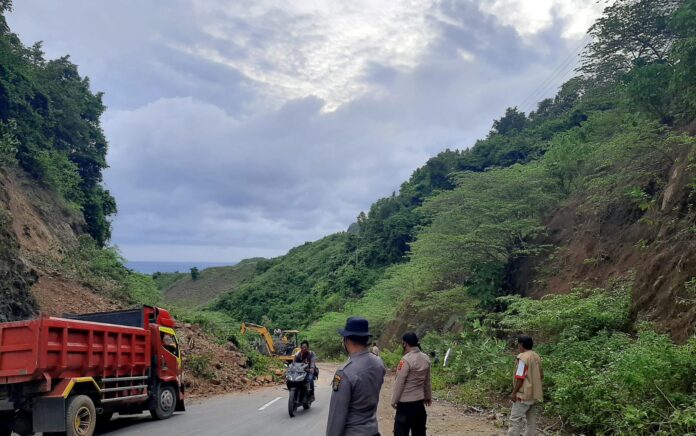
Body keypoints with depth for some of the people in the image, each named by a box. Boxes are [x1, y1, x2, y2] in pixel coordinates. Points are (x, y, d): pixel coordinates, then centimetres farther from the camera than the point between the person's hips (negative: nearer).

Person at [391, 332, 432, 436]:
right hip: (420, 401, 7)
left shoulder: (406, 360, -18)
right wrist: (428, 396, 23)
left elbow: (399, 383, -15)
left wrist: (394, 400, -6)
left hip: (405, 402, -7)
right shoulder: (425, 359, 4)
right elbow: (427, 381, 13)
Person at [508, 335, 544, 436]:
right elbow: (541, 376, 17)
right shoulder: (537, 357, 10)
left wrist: (514, 392, -12)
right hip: (535, 395, 8)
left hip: (524, 394, -8)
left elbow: (520, 377, -18)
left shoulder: (523, 357, -15)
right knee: (532, 421, 10)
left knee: (515, 420, -5)